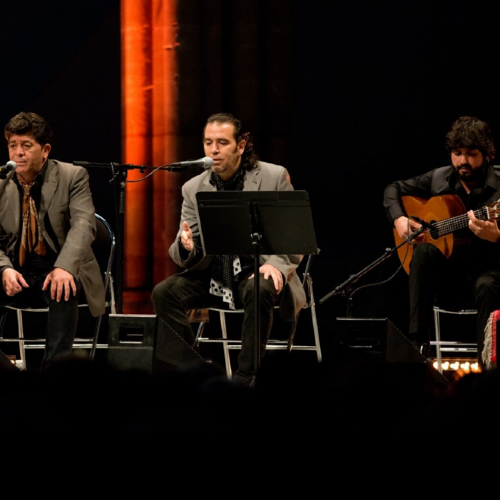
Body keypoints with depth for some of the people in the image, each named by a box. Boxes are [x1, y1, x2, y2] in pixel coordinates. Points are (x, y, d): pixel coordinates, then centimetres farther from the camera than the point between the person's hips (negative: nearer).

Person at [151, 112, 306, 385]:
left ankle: (245, 377, -27)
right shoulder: (193, 189, 5)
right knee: (163, 292, -19)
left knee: (259, 291, -37)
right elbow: (182, 258, 5)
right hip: (212, 278, 4)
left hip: (257, 272, -4)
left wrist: (276, 264, -24)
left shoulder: (275, 177, -4)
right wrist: (185, 247, -22)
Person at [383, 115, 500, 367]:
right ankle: (417, 344, -31)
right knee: (423, 251, -29)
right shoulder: (439, 179, 4)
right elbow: (393, 189, 18)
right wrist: (399, 219, -2)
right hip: (446, 273, 4)